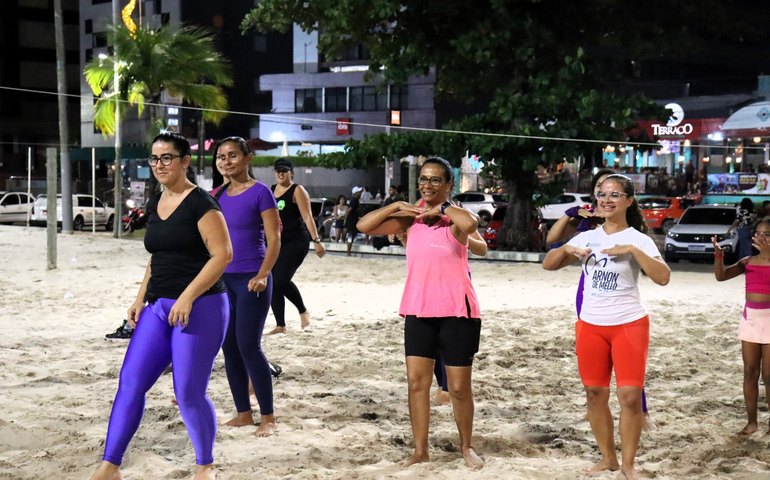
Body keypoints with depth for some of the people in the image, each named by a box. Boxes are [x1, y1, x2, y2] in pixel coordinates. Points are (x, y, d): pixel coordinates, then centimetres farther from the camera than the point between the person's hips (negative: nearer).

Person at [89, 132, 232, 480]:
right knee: (130, 383, 0)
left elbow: (223, 254, -16)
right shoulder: (155, 205, 13)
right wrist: (141, 298, 15)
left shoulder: (200, 203, -10)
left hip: (199, 308, -7)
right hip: (159, 308, 7)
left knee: (189, 395, -3)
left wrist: (188, 297, -21)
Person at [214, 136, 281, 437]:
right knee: (229, 347, 7)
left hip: (251, 280, -7)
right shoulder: (219, 195, 10)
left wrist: (263, 275, -21)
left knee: (249, 346, -9)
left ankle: (268, 418, 0)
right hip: (223, 279, 7)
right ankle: (243, 413, 17)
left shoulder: (260, 192, -8)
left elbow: (274, 238, -11)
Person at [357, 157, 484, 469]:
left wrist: (442, 208, -18)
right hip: (418, 312, 4)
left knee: (459, 387, 4)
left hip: (456, 313, -4)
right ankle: (421, 450, 14)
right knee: (416, 381, 4)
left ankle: (466, 447, 23)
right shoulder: (410, 219, 6)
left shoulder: (455, 219, -7)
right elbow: (364, 226, 1)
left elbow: (471, 224, -33)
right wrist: (396, 206, -7)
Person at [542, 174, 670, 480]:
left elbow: (663, 278, -18)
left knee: (630, 396, -7)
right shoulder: (586, 237, 6)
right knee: (595, 395, 9)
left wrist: (633, 251, -27)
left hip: (629, 326, -4)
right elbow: (548, 264, 9)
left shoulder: (638, 239, -5)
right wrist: (567, 250, -10)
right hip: (590, 326, 4)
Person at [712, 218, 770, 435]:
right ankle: (752, 421, 13)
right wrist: (719, 255, -14)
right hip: (750, 319, 5)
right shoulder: (748, 261, 8)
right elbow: (721, 276, 2)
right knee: (750, 373, 6)